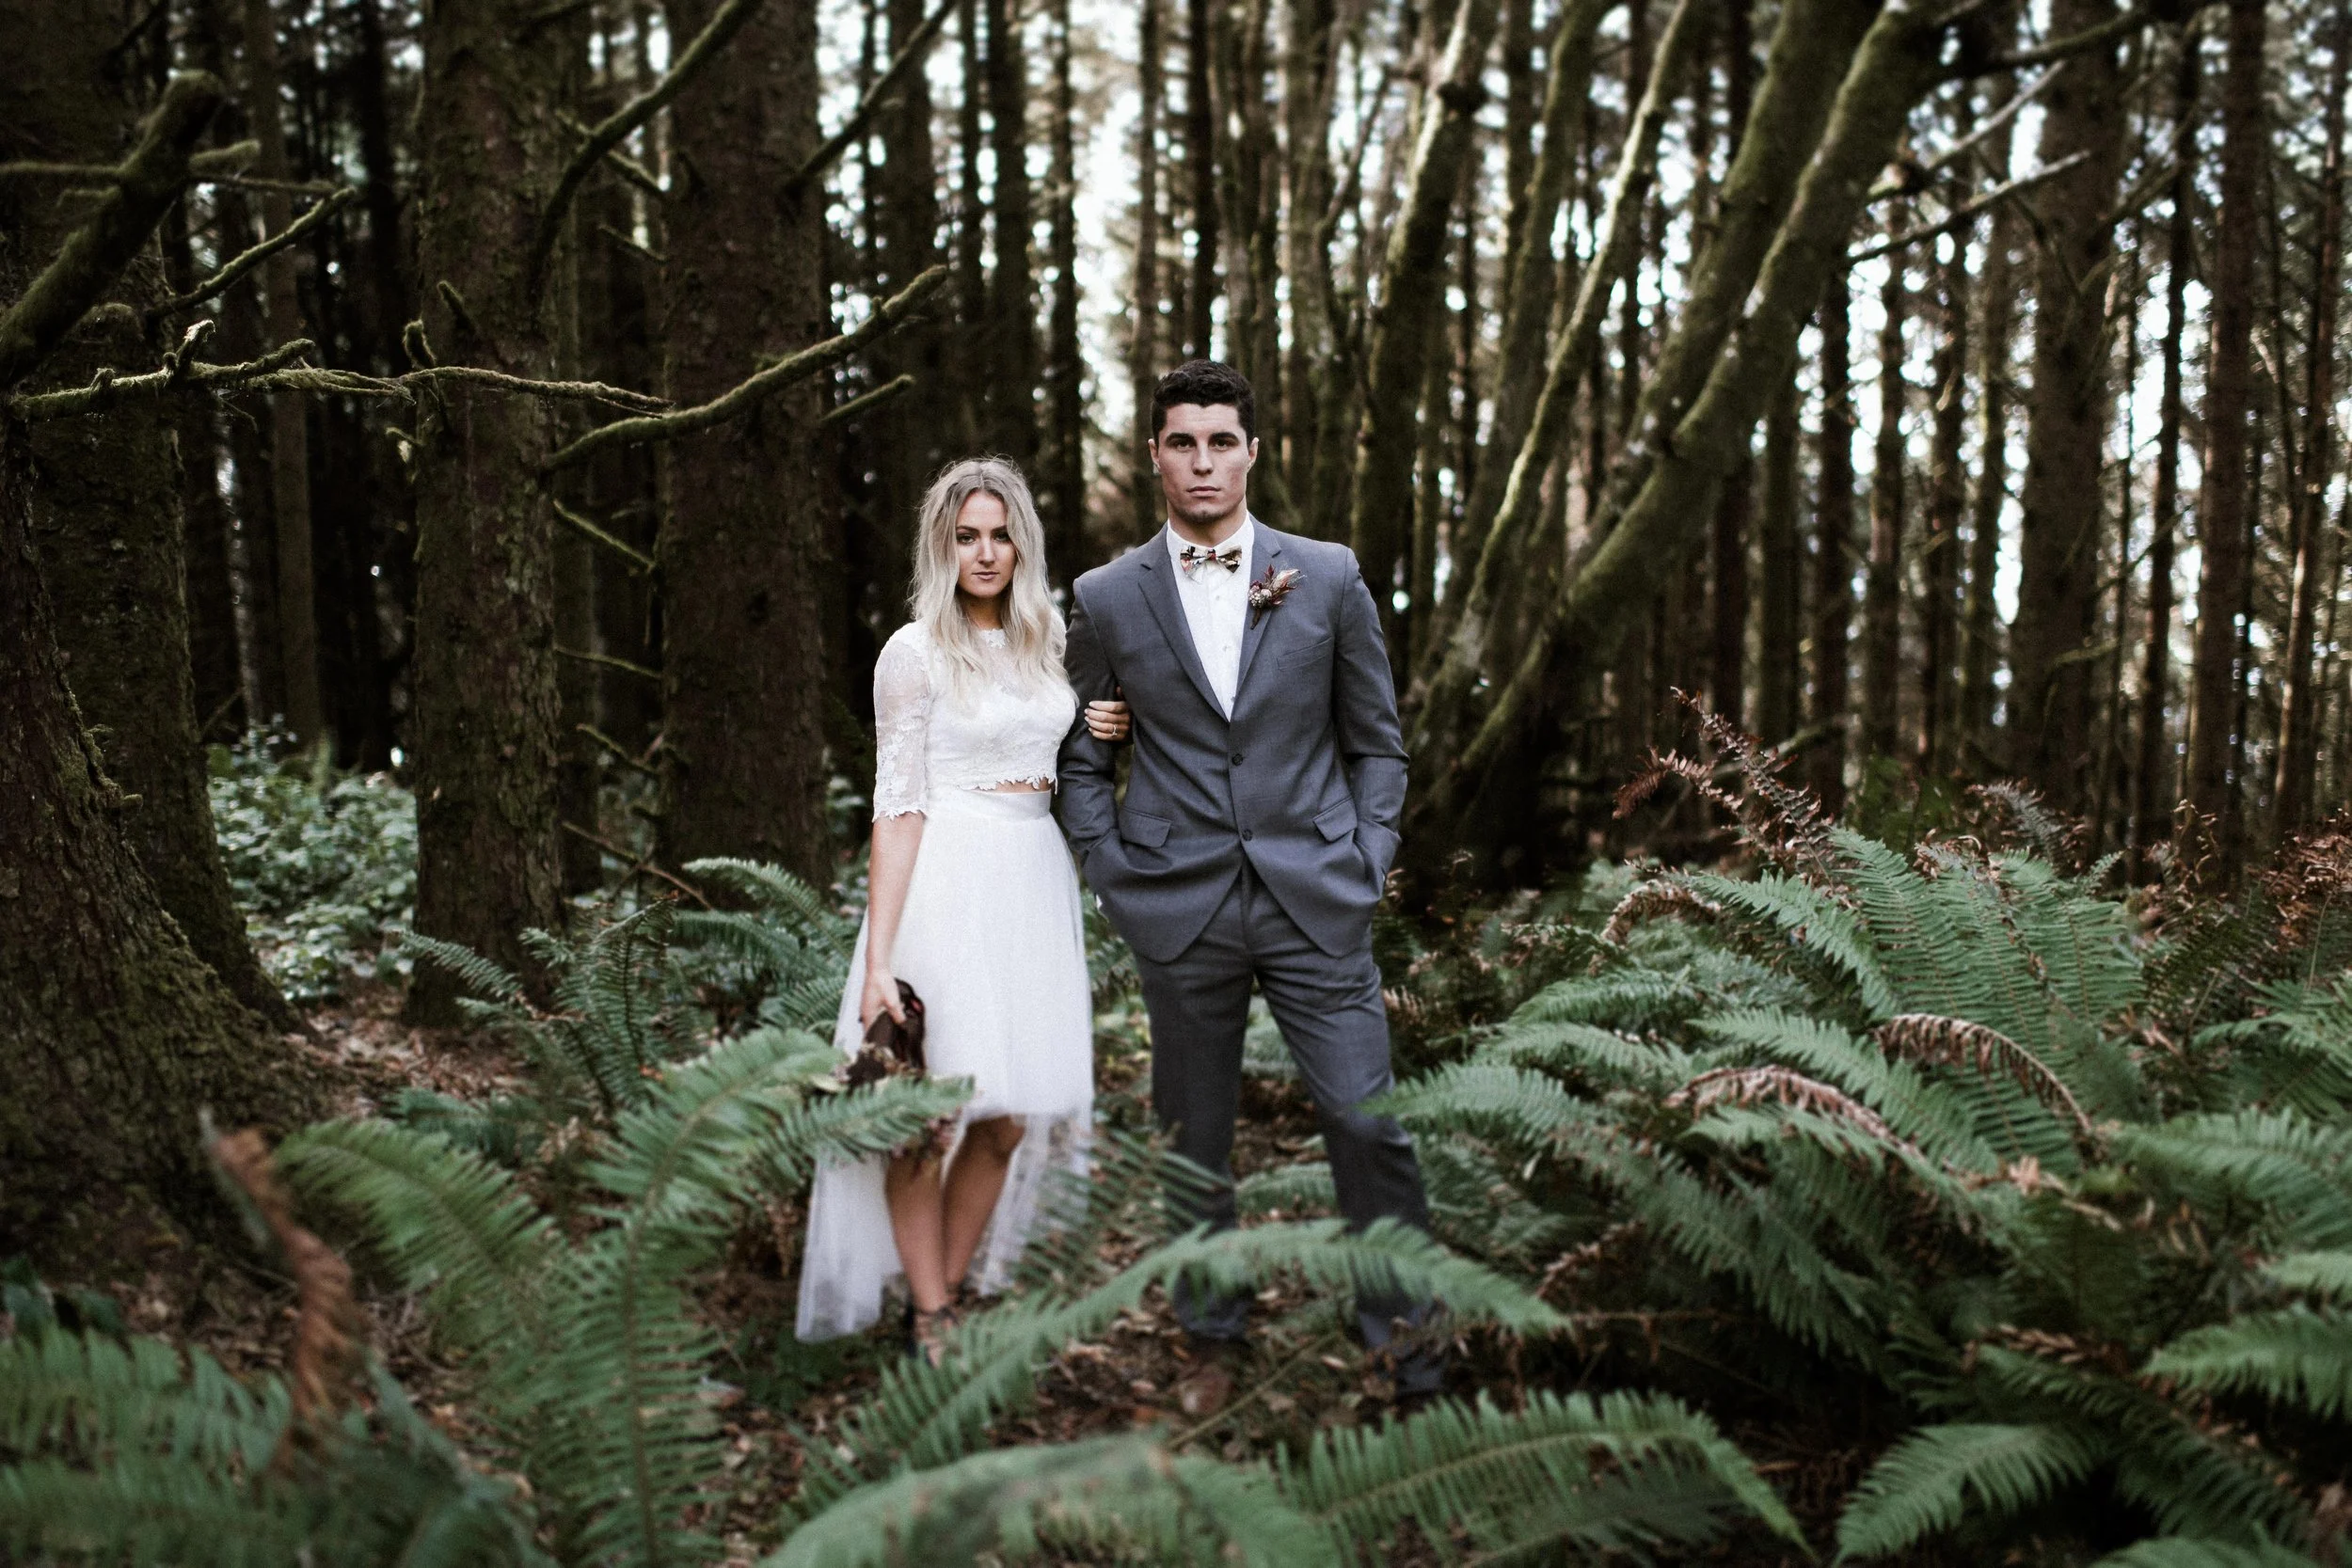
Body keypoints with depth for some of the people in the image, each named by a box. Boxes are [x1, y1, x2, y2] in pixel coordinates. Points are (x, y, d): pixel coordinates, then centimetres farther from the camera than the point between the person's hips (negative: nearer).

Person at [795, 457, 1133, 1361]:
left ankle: (957, 1290, 21)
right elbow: (898, 806, -9)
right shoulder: (914, 653, -4)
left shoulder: (1046, 641, 12)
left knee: (1010, 1116, 6)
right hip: (947, 886, -5)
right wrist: (878, 960, -15)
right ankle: (927, 1316, 11)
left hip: (1035, 882, 6)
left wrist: (1108, 733, 4)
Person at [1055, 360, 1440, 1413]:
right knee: (1194, 1137, 11)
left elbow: (1377, 742, 10)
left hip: (1315, 902, 0)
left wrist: (1366, 865, 1)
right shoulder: (1106, 599, 4)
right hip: (1179, 911, 1)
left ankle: (1413, 1364, 12)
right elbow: (1081, 755, 12)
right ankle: (1212, 1342, 29)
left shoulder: (1329, 579, 4)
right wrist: (1113, 872, 2)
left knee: (1369, 1123, -3)